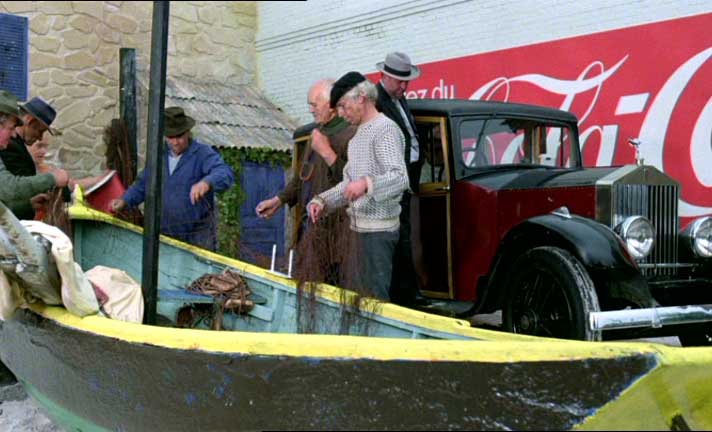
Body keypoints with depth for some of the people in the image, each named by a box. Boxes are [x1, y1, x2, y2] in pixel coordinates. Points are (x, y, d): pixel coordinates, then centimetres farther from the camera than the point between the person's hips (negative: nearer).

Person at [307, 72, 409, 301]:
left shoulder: (385, 129, -11)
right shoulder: (358, 134, 20)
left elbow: (400, 178, -23)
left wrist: (367, 183, -39)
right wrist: (322, 200, 9)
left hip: (378, 229, -10)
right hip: (358, 226, 10)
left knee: (375, 297, -9)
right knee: (356, 294, 12)